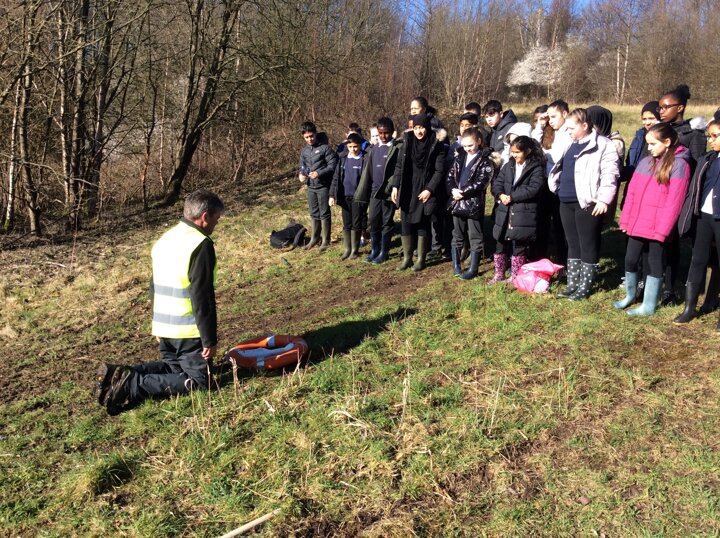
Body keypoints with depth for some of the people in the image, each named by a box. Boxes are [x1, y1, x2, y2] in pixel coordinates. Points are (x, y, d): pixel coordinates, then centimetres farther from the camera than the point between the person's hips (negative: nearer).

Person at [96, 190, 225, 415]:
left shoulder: (165, 239, 12)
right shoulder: (201, 244, -17)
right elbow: (202, 297, -20)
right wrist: (209, 339, -15)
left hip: (163, 325, 9)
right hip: (188, 330, -8)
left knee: (172, 367, 25)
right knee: (198, 380, 1)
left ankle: (121, 375, 5)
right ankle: (133, 386, -12)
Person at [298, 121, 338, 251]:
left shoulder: (325, 148, -11)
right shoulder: (304, 151, 8)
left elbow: (333, 165, -14)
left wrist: (319, 173, -24)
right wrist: (301, 174, -7)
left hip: (323, 186, -6)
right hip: (311, 187, 6)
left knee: (324, 214, 2)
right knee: (314, 214, 16)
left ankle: (326, 241, 12)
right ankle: (314, 238, 29)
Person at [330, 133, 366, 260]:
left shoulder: (364, 159, -7)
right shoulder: (343, 159, 6)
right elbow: (336, 178, 7)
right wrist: (332, 195, 1)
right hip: (345, 197, 4)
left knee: (356, 224, 5)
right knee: (346, 224, 10)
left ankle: (355, 250, 16)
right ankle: (347, 249, 21)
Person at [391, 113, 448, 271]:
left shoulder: (437, 145, -6)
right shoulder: (407, 142, 4)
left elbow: (439, 171, -7)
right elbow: (399, 166, 7)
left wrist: (430, 189, -15)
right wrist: (395, 186, 1)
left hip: (424, 192, -3)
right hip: (407, 191, 3)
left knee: (422, 224, 4)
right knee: (405, 223, 6)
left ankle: (421, 259, 15)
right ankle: (407, 257, 17)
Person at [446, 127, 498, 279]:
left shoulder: (485, 160, -7)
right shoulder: (460, 157, 12)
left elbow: (480, 183, -15)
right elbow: (451, 175, 9)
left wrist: (462, 192, -17)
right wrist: (453, 190, -9)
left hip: (474, 204, -6)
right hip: (457, 202, 6)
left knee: (475, 237, 3)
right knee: (457, 236, 14)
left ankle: (473, 268, 10)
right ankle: (456, 265, 25)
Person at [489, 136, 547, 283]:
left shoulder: (536, 168, -5)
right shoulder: (508, 166, 13)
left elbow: (534, 189, -16)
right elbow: (497, 182, 9)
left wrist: (512, 197, -17)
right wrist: (500, 195, -12)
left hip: (524, 214, -5)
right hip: (505, 212, 5)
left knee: (519, 245, 2)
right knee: (501, 243, 11)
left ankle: (515, 277, 15)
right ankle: (499, 274, 25)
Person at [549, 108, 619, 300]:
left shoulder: (602, 145, -9)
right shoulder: (570, 145, 16)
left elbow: (609, 174, -15)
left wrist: (604, 199, -21)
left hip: (587, 204, -8)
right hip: (566, 202, 8)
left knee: (588, 246, 1)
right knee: (573, 244, 14)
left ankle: (584, 287, 10)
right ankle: (572, 284, 23)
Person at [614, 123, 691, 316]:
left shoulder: (679, 165, -8)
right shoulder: (645, 162, 10)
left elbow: (673, 201, -13)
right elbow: (632, 192, 9)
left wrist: (662, 229, -16)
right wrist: (625, 219, 4)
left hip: (658, 227, -5)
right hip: (637, 224, 5)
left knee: (655, 264, 6)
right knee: (630, 260, 10)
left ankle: (648, 306, 14)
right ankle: (630, 295, 31)